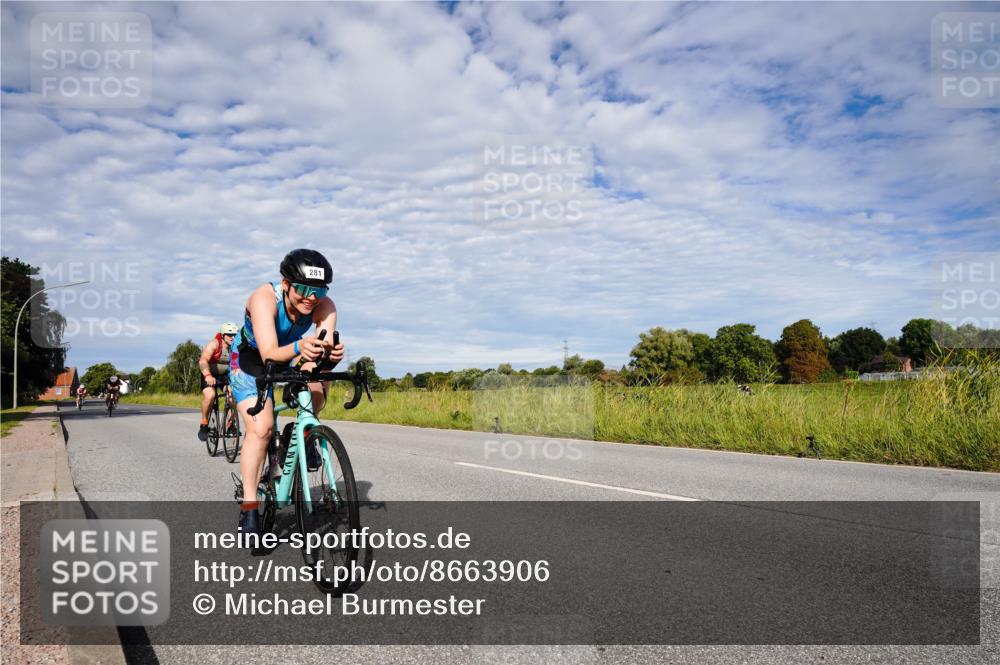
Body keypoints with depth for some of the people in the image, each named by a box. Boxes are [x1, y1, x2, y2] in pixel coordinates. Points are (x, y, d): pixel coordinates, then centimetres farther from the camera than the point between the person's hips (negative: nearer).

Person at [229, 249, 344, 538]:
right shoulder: (264, 297, -36)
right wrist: (299, 347, -67)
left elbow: (327, 344, -41)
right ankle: (248, 508, -10)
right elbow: (269, 353, -46)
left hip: (289, 357, 4)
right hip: (250, 360, -3)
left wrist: (331, 352, -65)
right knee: (261, 428, -20)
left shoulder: (325, 306, -27)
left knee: (318, 380, -28)